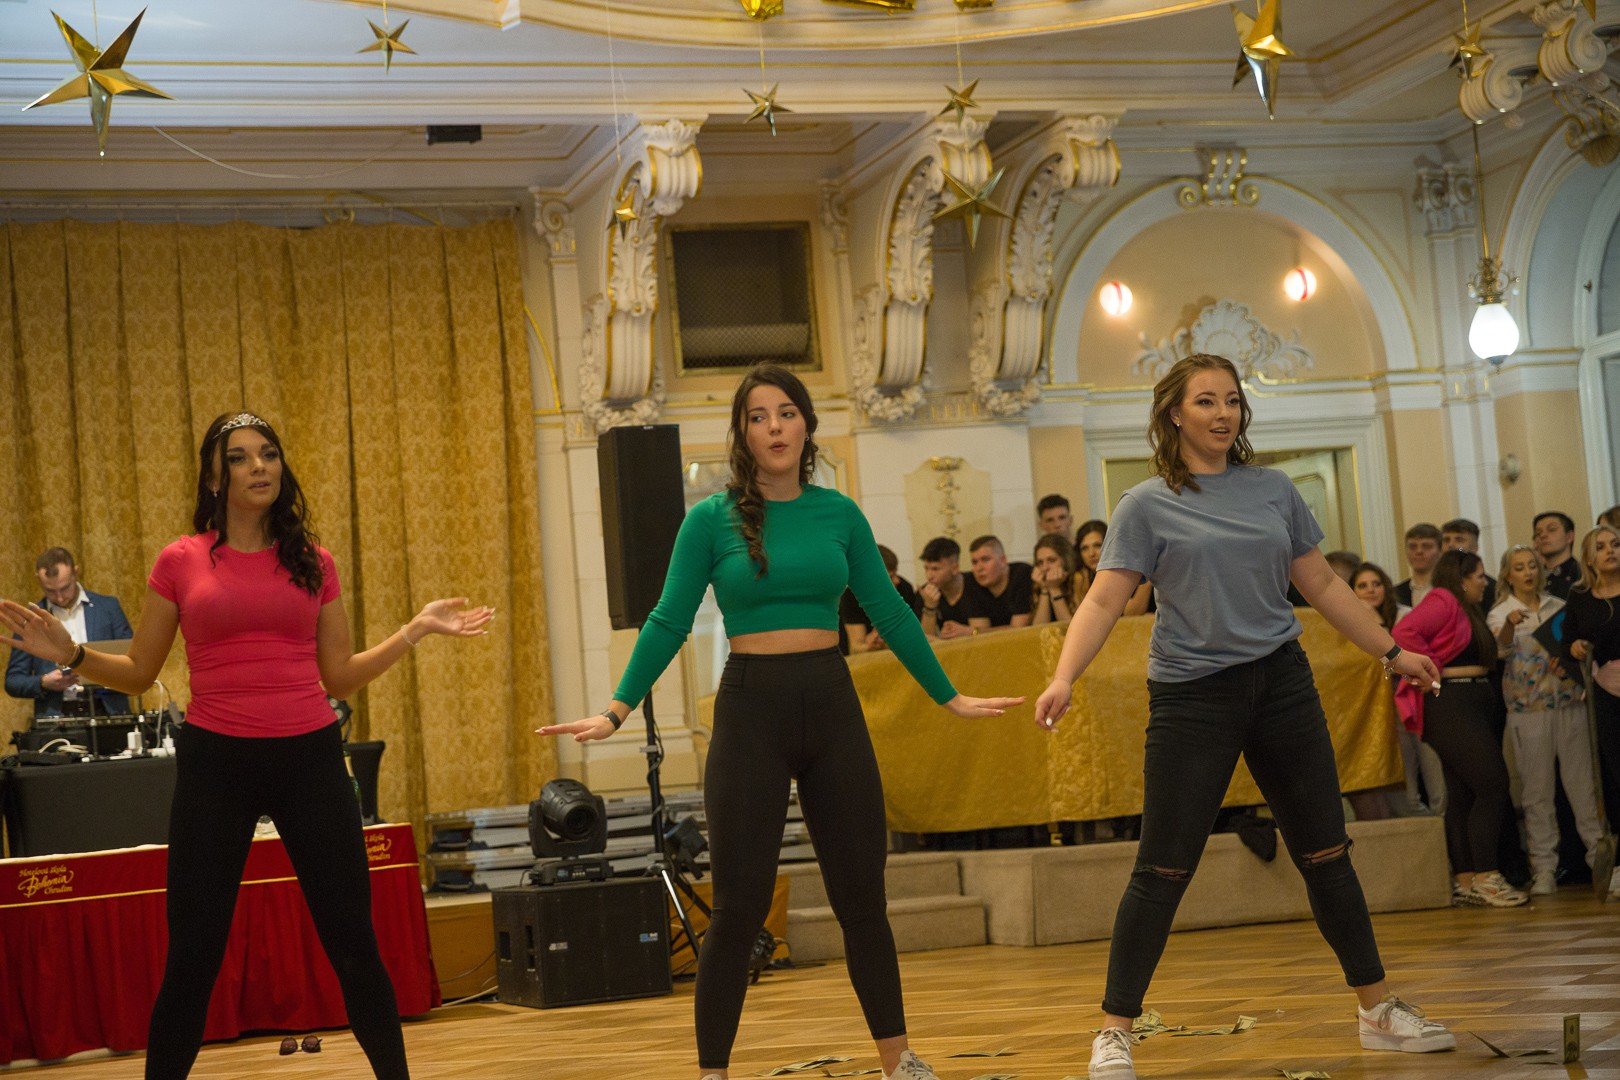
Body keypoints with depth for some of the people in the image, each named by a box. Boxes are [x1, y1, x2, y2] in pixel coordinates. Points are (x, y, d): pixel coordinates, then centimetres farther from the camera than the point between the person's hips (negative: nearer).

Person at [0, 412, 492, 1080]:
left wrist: (418, 630, 7)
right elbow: (140, 673, 7)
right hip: (215, 761, -1)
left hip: (310, 756, 1)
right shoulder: (181, 561, 1)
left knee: (352, 940, 4)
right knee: (193, 954, 2)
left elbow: (338, 676, 11)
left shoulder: (314, 563, 6)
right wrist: (70, 655, -9)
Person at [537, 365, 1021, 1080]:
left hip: (831, 706, 3)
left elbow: (890, 614, 11)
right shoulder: (711, 520, -2)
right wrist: (616, 712, -8)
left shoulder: (839, 513, 5)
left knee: (862, 893, 8)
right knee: (740, 907, -1)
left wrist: (950, 698, 14)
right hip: (751, 708, -3)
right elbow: (669, 624, -1)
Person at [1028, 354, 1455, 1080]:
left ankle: (1378, 1012, 21)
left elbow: (1323, 585, 16)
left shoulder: (1273, 490, 9)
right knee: (1163, 869, -5)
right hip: (1192, 695, -3)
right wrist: (1064, 677, -23)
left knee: (1325, 853, 9)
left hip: (1281, 685, 4)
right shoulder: (1148, 506, -2)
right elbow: (1105, 599, -9)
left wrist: (1391, 652, 17)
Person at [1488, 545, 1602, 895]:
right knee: (1536, 790, -1)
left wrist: (1568, 663, -6)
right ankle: (1543, 868, 2)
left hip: (1569, 704, 2)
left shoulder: (1559, 607, 11)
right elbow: (1500, 648, -18)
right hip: (1527, 709, -2)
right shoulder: (1499, 615, 2)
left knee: (1583, 781, 2)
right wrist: (1510, 625, -39)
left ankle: (1599, 854, 7)